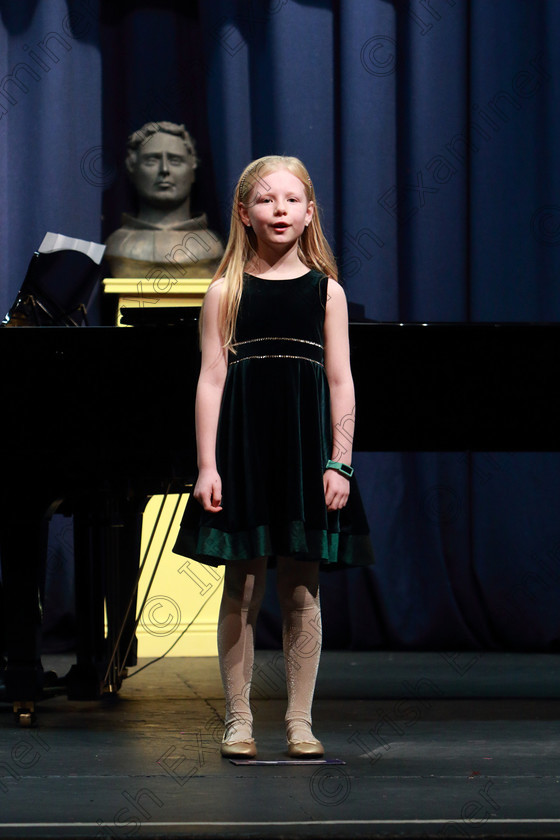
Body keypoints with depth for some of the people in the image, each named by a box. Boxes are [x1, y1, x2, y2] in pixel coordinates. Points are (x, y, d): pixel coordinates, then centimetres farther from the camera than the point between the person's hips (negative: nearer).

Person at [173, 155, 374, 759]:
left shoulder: (326, 290, 5)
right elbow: (211, 380, 0)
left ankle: (300, 721, 10)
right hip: (243, 452, -1)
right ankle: (238, 720, 8)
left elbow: (340, 382, 4)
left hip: (306, 452, 1)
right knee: (242, 589, 1)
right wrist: (207, 466, -6)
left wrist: (339, 463, -3)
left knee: (301, 591, 4)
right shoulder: (225, 291, 2)